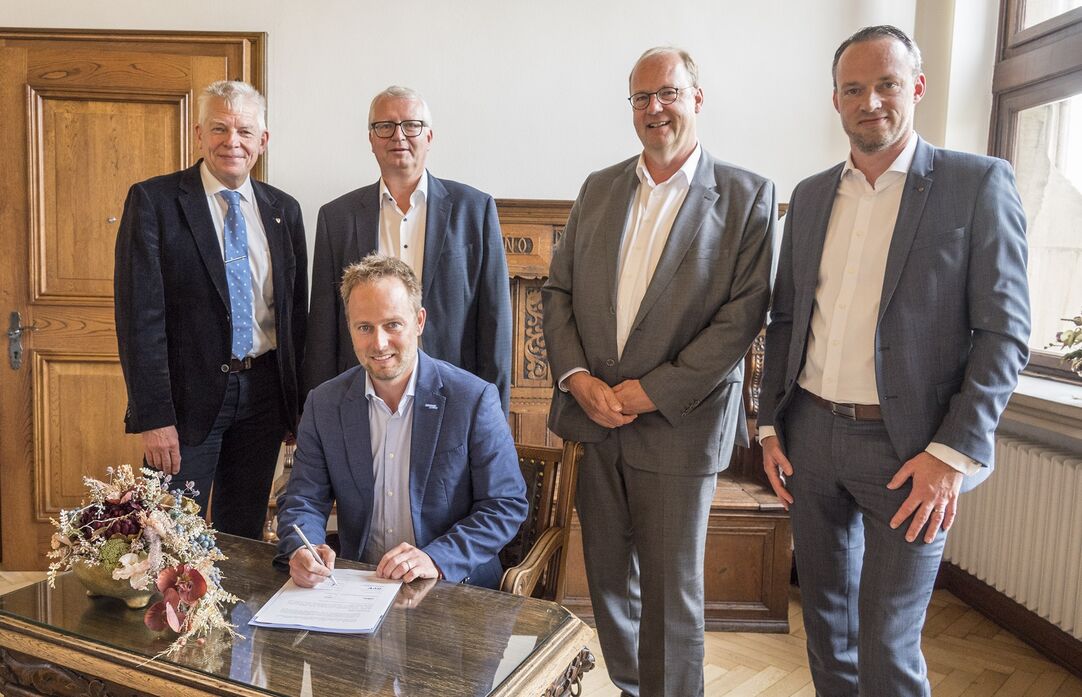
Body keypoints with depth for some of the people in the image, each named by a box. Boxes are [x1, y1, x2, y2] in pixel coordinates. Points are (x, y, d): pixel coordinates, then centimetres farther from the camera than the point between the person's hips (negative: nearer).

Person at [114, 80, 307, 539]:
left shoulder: (284, 210, 7)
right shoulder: (153, 201, -5)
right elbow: (139, 315, -10)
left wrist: (298, 400, 8)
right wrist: (153, 415, -15)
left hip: (265, 393, 4)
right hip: (189, 394, -4)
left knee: (243, 536, 16)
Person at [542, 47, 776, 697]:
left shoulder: (747, 196, -3)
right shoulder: (599, 188, 10)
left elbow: (744, 312, -11)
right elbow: (559, 290, 8)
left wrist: (651, 392, -15)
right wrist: (576, 377, -8)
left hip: (678, 425, -4)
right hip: (594, 420, 5)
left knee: (671, 592, 7)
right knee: (608, 578, 17)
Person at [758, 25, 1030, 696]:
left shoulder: (978, 183, -4)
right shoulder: (811, 195, 10)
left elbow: (1004, 331, -8)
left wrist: (955, 453, -15)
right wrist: (771, 425, 9)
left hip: (907, 447, -4)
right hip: (810, 436, 5)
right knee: (825, 616, 17)